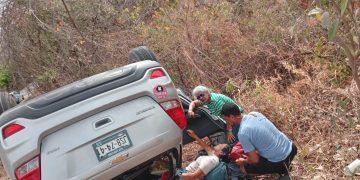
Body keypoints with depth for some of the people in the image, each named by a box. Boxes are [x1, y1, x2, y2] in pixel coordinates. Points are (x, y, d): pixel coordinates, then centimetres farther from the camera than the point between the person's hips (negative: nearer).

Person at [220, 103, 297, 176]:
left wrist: (243, 162, 7)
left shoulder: (242, 133, -22)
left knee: (244, 168, 10)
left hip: (279, 162, -8)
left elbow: (255, 160, -14)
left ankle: (281, 170, 8)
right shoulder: (255, 113, 1)